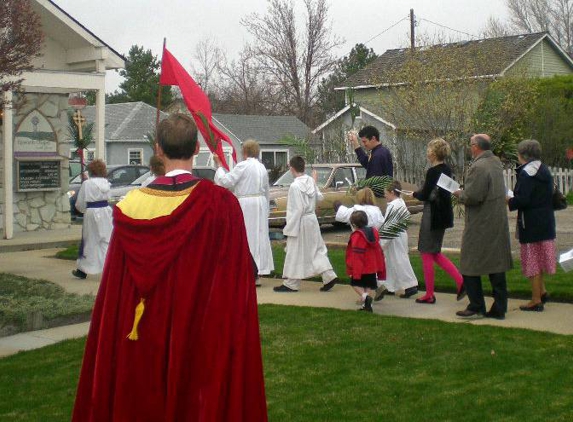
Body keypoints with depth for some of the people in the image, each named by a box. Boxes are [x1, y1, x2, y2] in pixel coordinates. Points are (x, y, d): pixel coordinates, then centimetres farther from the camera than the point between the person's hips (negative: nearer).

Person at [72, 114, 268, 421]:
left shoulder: (132, 205, -7)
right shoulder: (221, 203, -13)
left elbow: (115, 294, 0)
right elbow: (235, 286, -11)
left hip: (144, 342, 2)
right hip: (203, 337, -2)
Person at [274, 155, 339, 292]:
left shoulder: (295, 186, -21)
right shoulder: (311, 181, 1)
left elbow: (297, 210, -22)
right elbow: (319, 197, 16)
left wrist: (289, 228, -17)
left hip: (300, 222, -7)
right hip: (312, 219, 8)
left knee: (295, 253, 3)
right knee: (317, 249, 15)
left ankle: (291, 284, 12)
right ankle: (329, 276, 11)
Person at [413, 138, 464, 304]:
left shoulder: (432, 172, -18)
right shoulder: (447, 170, 8)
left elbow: (424, 196, -17)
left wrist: (415, 193, 3)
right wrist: (422, 192, 9)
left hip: (432, 215, -8)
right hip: (444, 214, 9)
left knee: (427, 253, 3)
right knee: (435, 253, 18)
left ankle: (429, 295, 9)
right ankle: (460, 280, 6)